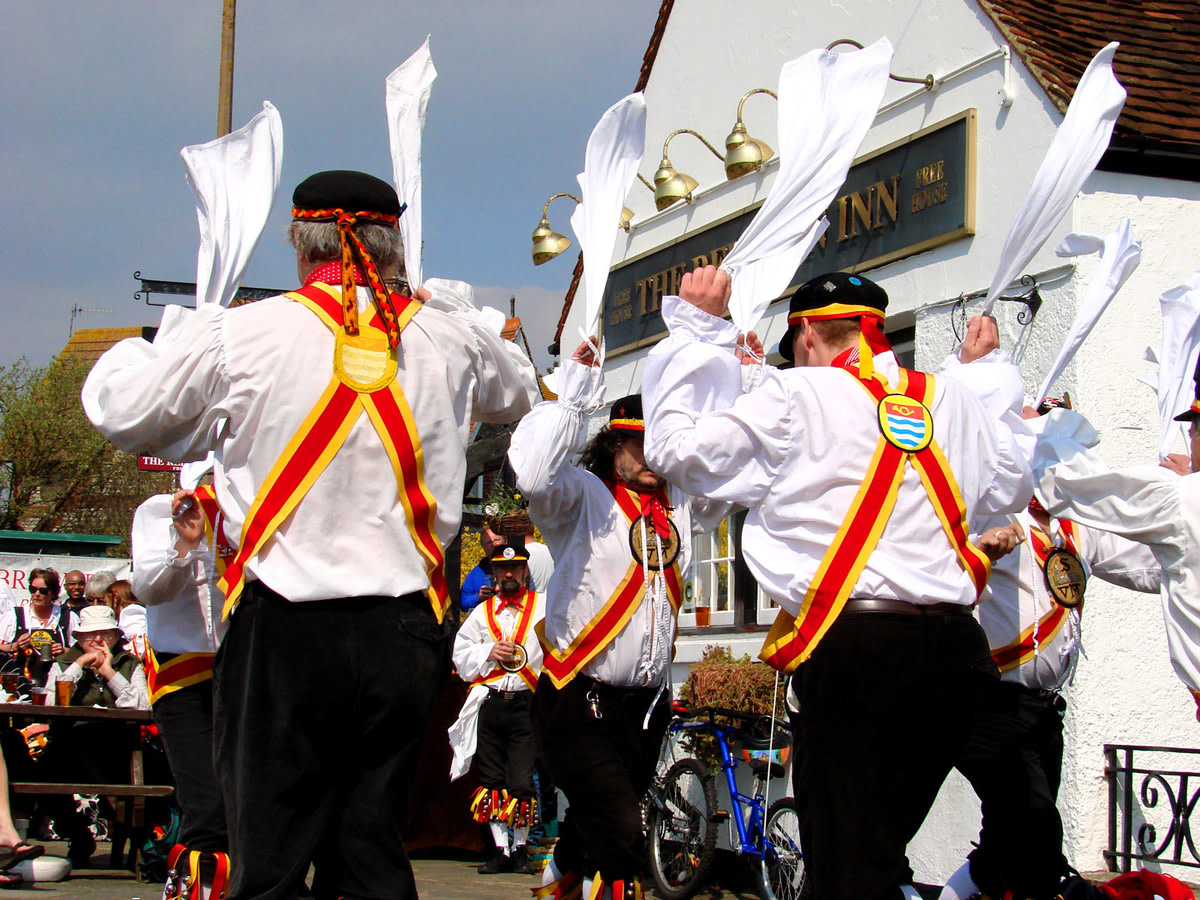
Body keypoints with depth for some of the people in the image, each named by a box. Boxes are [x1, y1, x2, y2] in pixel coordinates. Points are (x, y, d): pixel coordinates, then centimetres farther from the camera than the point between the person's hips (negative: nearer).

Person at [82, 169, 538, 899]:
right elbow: (518, 394, 27)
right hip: (405, 631, 3)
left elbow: (121, 411, 7)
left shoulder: (240, 335, -6)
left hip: (286, 630, -3)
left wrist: (179, 332, 24)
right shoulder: (450, 337, 5)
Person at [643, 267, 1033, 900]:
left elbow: (673, 450, 3)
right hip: (956, 643, 5)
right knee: (885, 842, 18)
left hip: (852, 640, -5)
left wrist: (696, 327, 12)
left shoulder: (793, 396, 0)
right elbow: (1012, 488, 29)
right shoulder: (951, 398, 14)